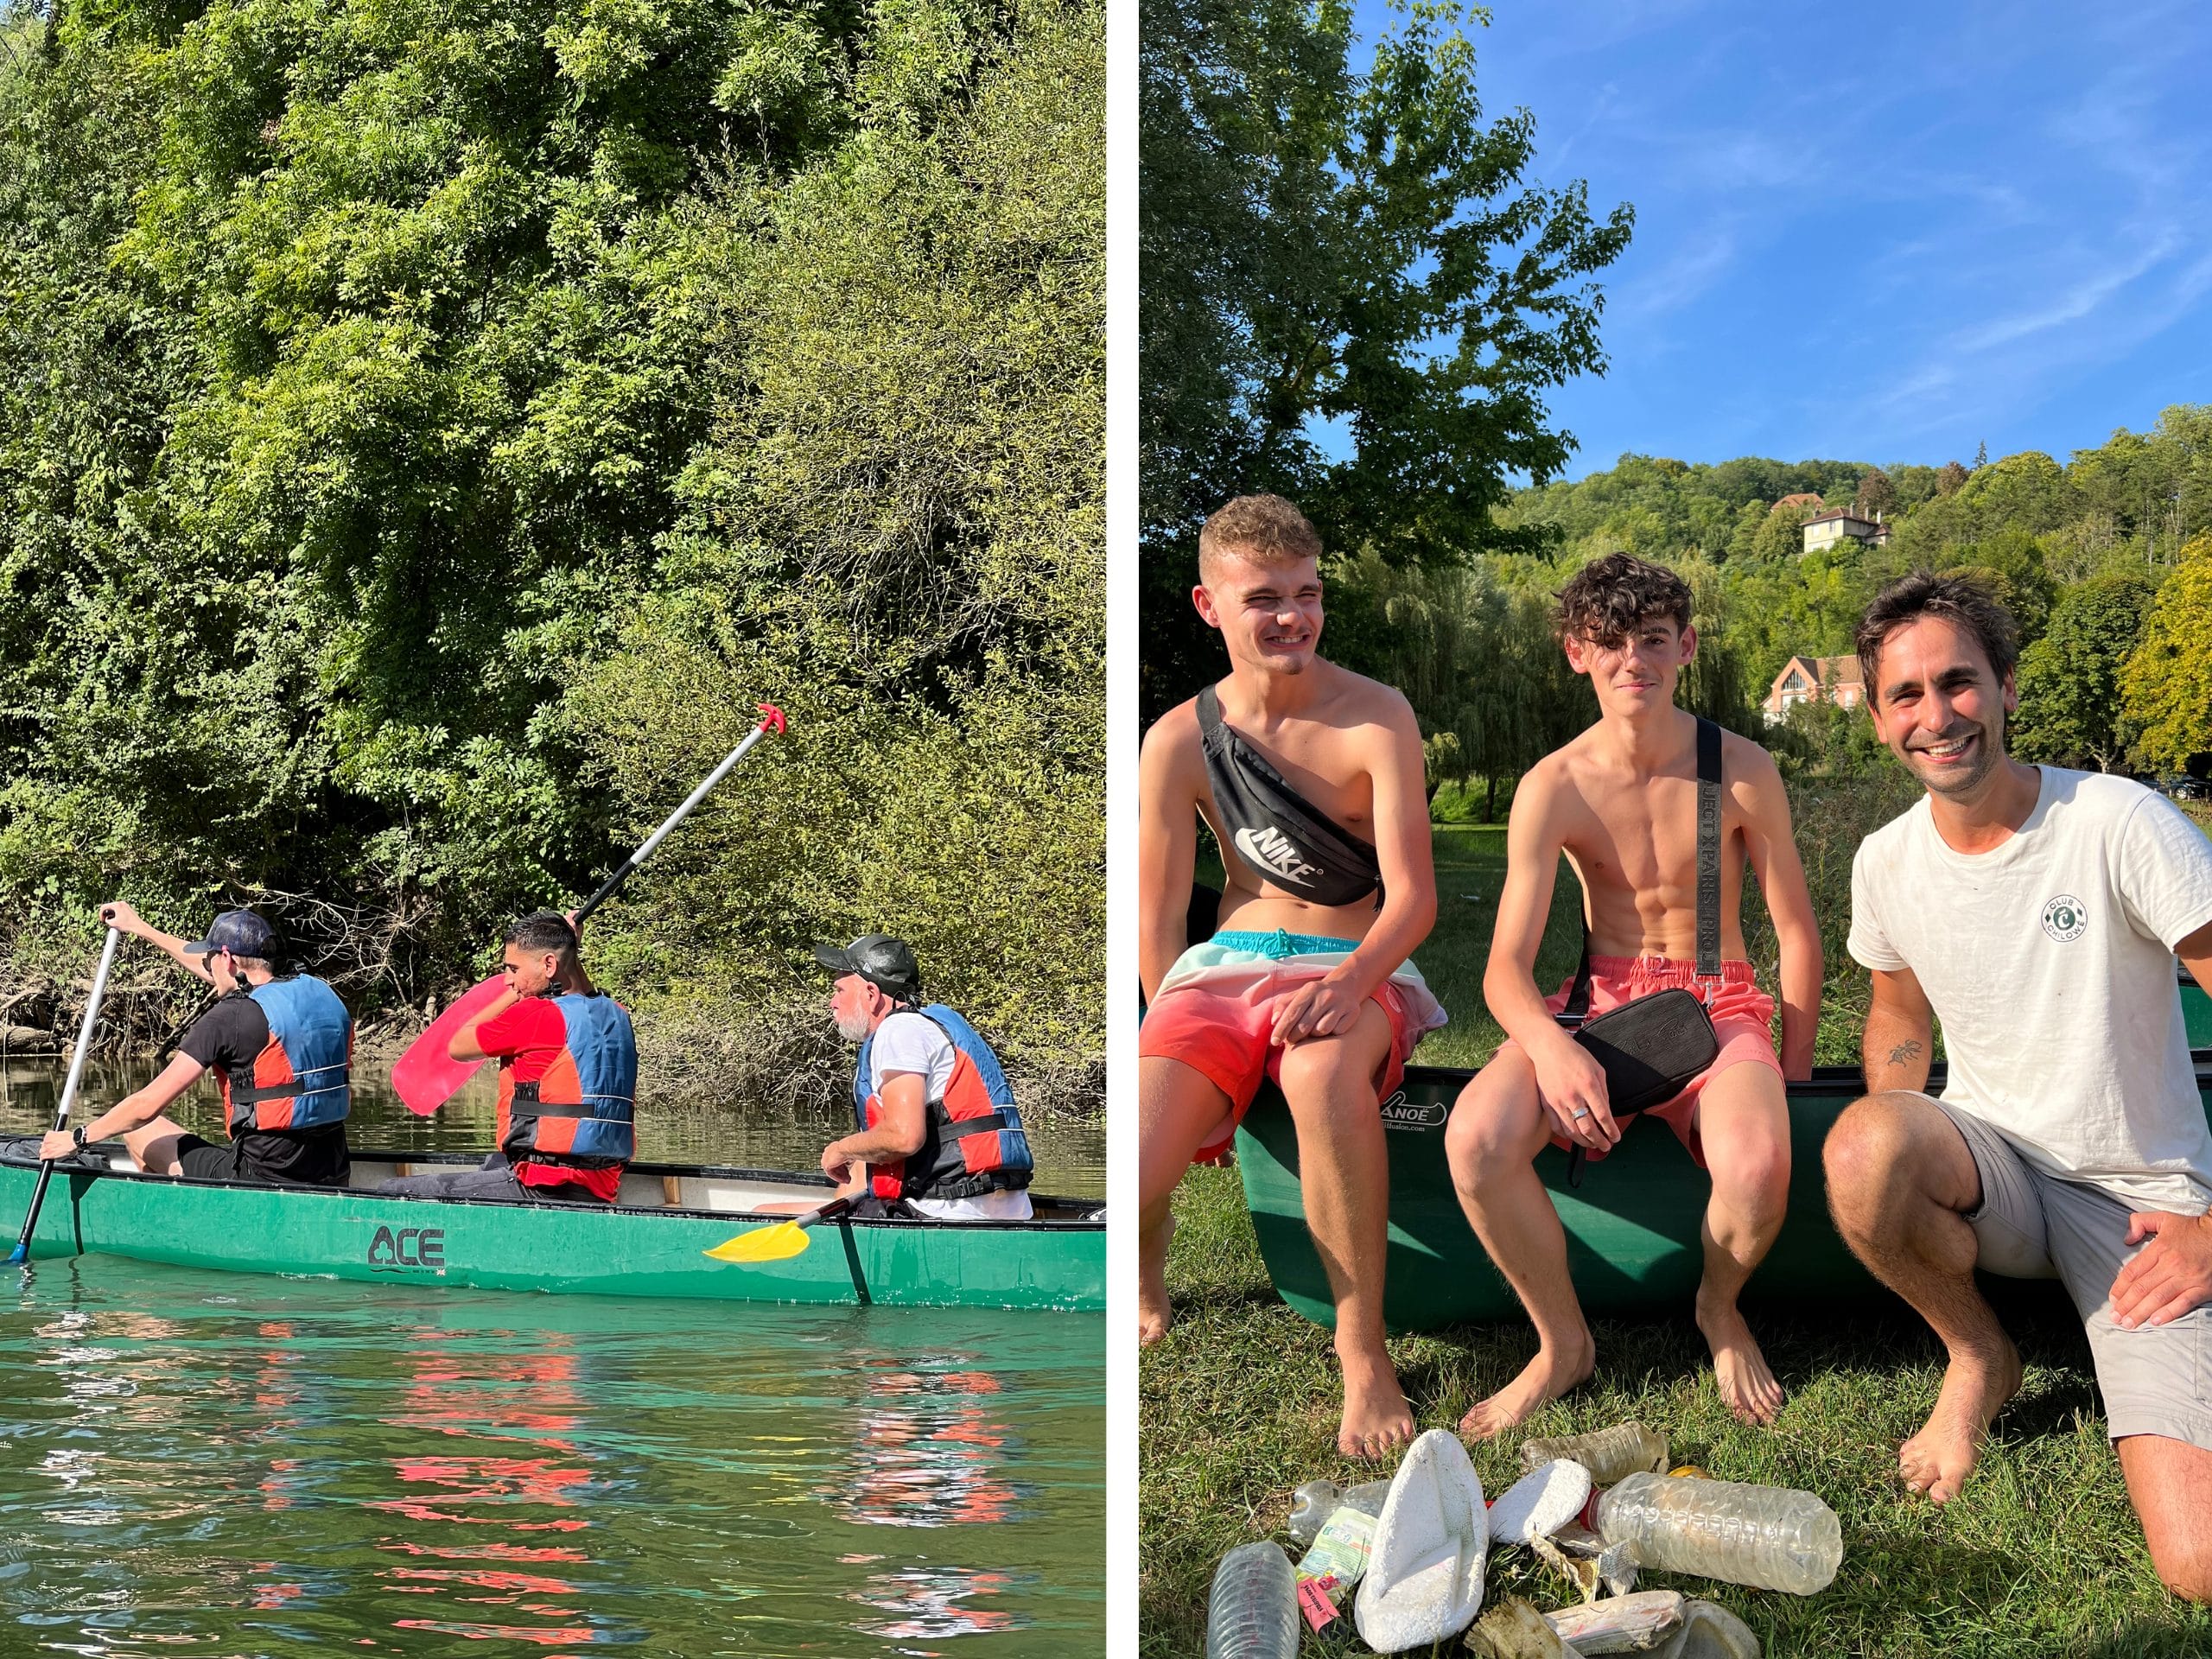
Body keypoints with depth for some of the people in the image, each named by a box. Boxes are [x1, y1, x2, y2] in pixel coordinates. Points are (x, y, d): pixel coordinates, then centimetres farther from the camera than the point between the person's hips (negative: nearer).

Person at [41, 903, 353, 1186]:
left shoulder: (230, 1017, -13)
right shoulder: (321, 993, 7)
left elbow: (146, 1106, -11)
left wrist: (78, 1137, 7)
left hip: (262, 1180, -7)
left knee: (138, 1129, 16)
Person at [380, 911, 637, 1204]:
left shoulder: (535, 1014, -13)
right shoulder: (617, 1016, 9)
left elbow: (457, 1046, 4)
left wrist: (515, 993, 11)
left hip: (546, 1189, -9)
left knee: (389, 1196, -3)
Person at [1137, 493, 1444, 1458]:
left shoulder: (1375, 719, -4)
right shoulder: (1179, 742, 2)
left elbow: (1412, 896, -10)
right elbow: (1157, 917, 7)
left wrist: (1351, 982, -31)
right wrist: (1184, 1074, -2)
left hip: (1354, 970, -2)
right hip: (1223, 968, 2)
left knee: (1322, 1073, -42)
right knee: (1127, 1183, -24)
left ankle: (1362, 1346, -25)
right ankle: (1145, 1284, 16)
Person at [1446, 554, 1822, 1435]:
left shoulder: (1741, 770, -6)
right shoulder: (1552, 788, -6)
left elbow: (1797, 932, 4)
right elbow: (1506, 966, -10)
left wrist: (1792, 1074, -2)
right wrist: (1549, 1043, -32)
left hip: (1719, 1004, -1)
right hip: (1599, 1003, 1)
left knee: (1757, 1163, -35)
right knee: (1475, 1138, -31)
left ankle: (1720, 1307, 3)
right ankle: (1563, 1344, -4)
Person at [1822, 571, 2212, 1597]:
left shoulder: (2118, 823, -16)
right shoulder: (1886, 863, 0)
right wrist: (1898, 1169, -1)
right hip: (1990, 1171, 4)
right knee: (1860, 1143, -35)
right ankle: (1977, 1357, -4)